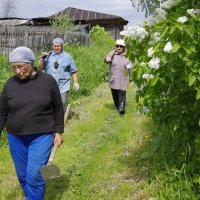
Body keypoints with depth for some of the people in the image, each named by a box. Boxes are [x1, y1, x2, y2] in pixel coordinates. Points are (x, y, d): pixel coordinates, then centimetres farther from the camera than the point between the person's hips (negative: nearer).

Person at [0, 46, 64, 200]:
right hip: (16, 137, 3)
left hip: (42, 136, -3)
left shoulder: (48, 81, -6)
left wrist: (58, 132, -2)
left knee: (34, 175, -8)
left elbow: (58, 108, 0)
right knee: (22, 175, 13)